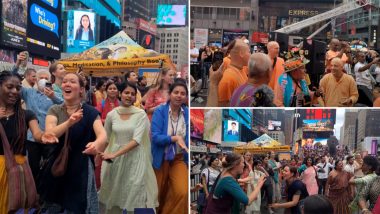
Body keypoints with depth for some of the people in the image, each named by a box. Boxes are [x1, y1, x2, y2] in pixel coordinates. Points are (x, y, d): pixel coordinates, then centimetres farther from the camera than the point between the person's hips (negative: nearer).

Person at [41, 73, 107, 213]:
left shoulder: (90, 112, -5)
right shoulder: (54, 110, 0)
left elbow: (102, 134, -20)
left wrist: (97, 143, -45)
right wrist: (69, 123, -35)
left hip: (81, 168, -2)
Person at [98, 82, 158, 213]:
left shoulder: (141, 114, -9)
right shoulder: (111, 114, 0)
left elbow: (136, 140, -17)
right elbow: (105, 137, 13)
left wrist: (114, 154, -22)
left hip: (135, 158, -3)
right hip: (115, 158, 3)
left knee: (134, 194, 1)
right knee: (114, 192, 11)